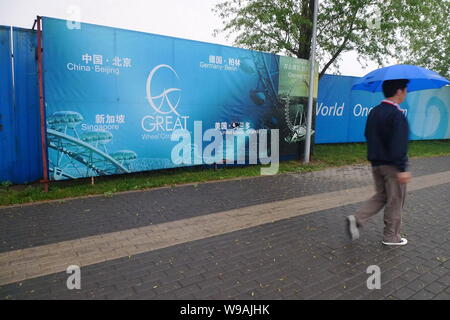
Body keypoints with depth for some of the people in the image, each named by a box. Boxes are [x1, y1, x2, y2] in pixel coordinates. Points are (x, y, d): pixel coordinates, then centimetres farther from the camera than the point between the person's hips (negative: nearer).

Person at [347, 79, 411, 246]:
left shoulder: (374, 112, 8)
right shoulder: (397, 115, -19)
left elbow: (368, 135, 16)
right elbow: (399, 145, -24)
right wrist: (402, 169, -22)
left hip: (376, 164, 8)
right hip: (392, 165, -8)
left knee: (380, 196, 19)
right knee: (395, 201, 7)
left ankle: (356, 219, 2)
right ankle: (391, 237, 21)